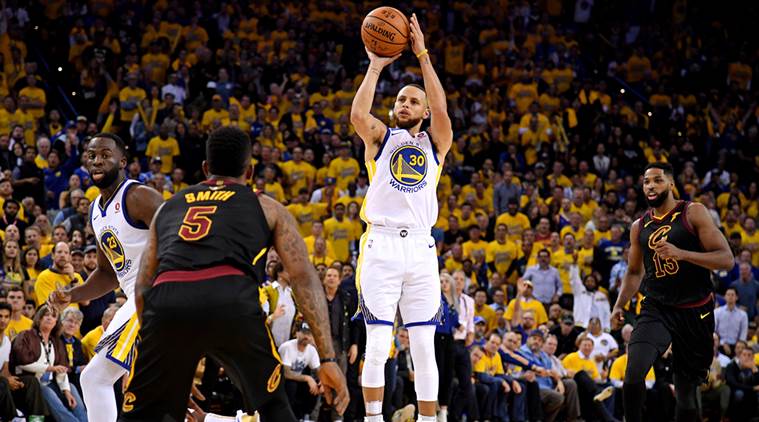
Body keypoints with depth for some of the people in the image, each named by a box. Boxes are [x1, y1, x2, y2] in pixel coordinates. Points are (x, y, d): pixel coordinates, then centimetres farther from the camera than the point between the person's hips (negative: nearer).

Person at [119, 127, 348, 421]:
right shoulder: (267, 208, 27)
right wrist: (327, 359, 10)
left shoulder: (168, 207, 34)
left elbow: (142, 289, 29)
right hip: (232, 299, -2)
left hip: (166, 300, 2)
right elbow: (304, 278, 15)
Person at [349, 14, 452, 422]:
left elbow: (440, 109, -6)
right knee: (377, 344, -7)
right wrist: (375, 66, -8)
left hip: (421, 247, 2)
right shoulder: (381, 138, 11)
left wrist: (422, 56, -9)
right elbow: (358, 114, -10)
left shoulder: (435, 142, 14)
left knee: (424, 346, 2)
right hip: (382, 245, -2)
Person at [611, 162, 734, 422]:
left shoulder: (693, 213, -5)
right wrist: (620, 305, 6)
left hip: (695, 312, -2)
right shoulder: (639, 227, 9)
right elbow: (634, 272, 23)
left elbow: (726, 260, -13)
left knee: (687, 388, 6)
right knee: (634, 372, -22)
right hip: (656, 310, 3)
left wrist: (681, 254, -25)